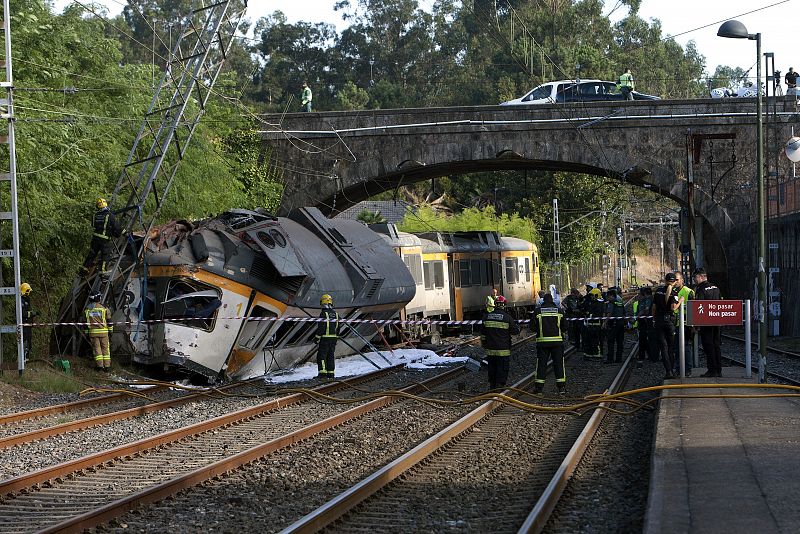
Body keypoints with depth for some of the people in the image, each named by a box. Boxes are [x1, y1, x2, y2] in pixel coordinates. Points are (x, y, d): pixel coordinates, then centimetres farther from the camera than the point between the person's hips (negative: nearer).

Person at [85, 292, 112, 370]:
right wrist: (110, 330, 10)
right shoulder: (104, 308, -3)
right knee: (105, 348, 5)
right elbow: (109, 320, 0)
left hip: (92, 332, 2)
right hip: (103, 331, -2)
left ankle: (99, 365, 0)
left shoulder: (87, 309, 5)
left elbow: (86, 322, 8)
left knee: (96, 348, 5)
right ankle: (107, 365, 3)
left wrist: (86, 333, 14)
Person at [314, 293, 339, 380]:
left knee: (321, 355, -3)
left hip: (325, 337, -7)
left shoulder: (324, 313, -12)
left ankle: (322, 373, -11)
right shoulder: (335, 314, 11)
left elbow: (321, 327, -15)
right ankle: (330, 374, 10)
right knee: (331, 356, 11)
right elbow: (337, 327, 16)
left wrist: (317, 337, -9)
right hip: (333, 337, 7)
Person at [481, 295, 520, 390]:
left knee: (492, 369, 16)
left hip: (490, 350, 4)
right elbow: (515, 331, -2)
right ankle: (500, 387, -3)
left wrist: (484, 345, 22)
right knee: (502, 371, 1)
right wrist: (517, 326, 21)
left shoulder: (487, 317, 3)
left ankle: (492, 387, 23)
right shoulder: (507, 318, -11)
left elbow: (483, 333, 11)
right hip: (503, 350, -4)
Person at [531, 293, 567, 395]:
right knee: (559, 363, 5)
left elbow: (532, 327, 0)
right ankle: (561, 387, 2)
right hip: (557, 341, 0)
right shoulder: (559, 311, 1)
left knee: (541, 364, 5)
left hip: (542, 341, 0)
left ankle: (538, 387, 3)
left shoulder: (537, 311, -1)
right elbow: (564, 327, 5)